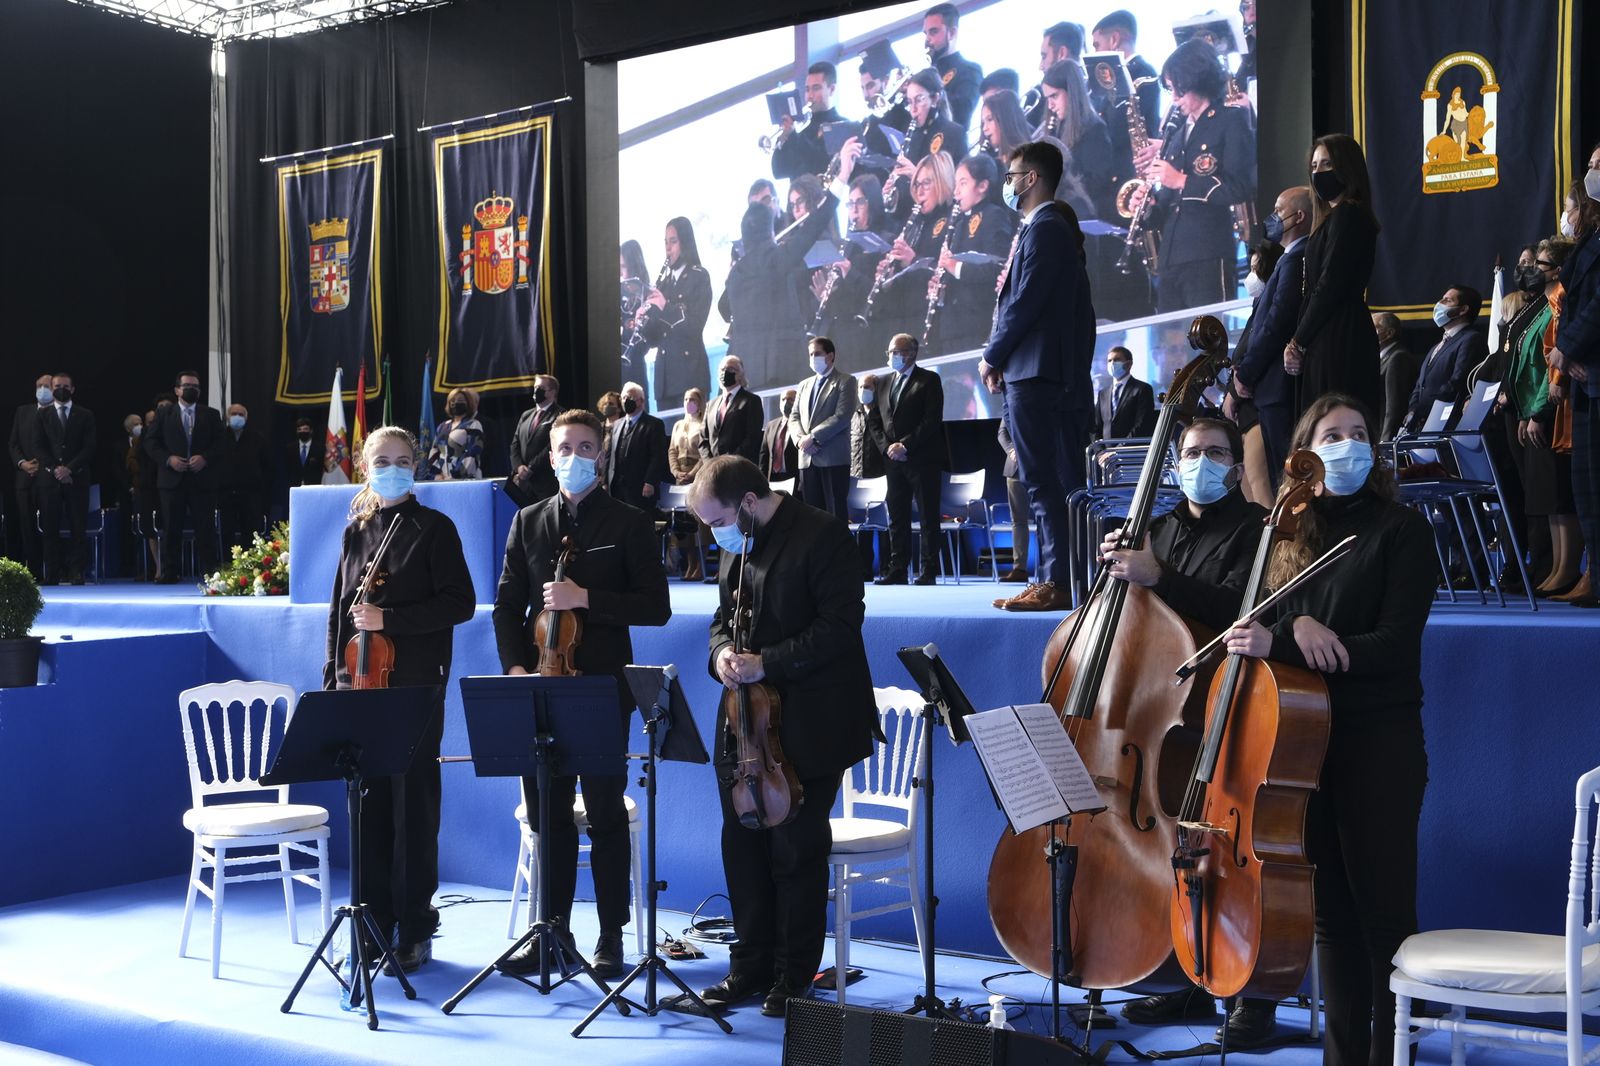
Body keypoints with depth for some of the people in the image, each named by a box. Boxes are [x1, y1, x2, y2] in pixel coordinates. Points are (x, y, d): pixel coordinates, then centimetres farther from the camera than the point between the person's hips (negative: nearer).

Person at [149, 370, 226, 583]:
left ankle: (209, 572, 3)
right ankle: (168, 573, 3)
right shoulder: (164, 414, 11)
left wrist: (205, 458, -12)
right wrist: (168, 459, -10)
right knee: (171, 528, 0)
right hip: (172, 480, 0)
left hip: (203, 480, 0)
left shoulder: (211, 415, 11)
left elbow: (222, 444, 4)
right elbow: (151, 443, 6)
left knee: (206, 529, -1)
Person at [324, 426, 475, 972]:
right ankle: (375, 924, 15)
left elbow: (459, 603, -9)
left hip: (415, 687, -4)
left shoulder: (434, 528, -1)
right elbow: (340, 610, 17)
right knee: (370, 806, 6)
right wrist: (332, 678, 10)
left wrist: (388, 619, -15)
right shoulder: (356, 531, 13)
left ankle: (414, 931, 7)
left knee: (413, 807, -1)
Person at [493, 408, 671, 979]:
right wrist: (516, 667, -4)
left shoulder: (629, 523, 2)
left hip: (602, 689, -3)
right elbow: (508, 605, 11)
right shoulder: (529, 522, 13)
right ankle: (553, 928, 17)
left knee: (605, 814, 1)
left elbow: (655, 606, -5)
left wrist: (586, 598, -16)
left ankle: (611, 936, 9)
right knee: (548, 814, 7)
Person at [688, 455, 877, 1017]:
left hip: (809, 723, -7)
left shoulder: (822, 537, -12)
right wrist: (723, 652, -4)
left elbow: (840, 625, -18)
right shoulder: (738, 546, 12)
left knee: (796, 850, 0)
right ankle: (751, 967, 22)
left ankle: (794, 976, 13)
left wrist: (767, 662, -23)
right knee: (742, 843, 10)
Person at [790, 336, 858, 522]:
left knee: (836, 512, -7)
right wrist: (800, 439, -5)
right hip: (807, 459, 6)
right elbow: (794, 417, 16)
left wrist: (813, 437, -13)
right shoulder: (805, 385, 22)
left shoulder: (845, 381, 2)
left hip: (833, 458, -6)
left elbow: (842, 417, -10)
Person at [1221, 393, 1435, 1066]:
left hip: (1378, 742, -5)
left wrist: (1276, 645, -23)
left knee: (1382, 912, -2)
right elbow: (1263, 619, 7)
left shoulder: (1401, 531, -4)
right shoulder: (1291, 537, 12)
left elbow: (1395, 645, -14)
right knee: (1330, 911, 12)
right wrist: (1294, 624, -18)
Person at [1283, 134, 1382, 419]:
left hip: (1339, 340, -10)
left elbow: (1330, 286, -15)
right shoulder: (1334, 216, 21)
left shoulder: (1347, 215, -9)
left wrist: (1299, 342, -9)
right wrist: (1298, 341, 6)